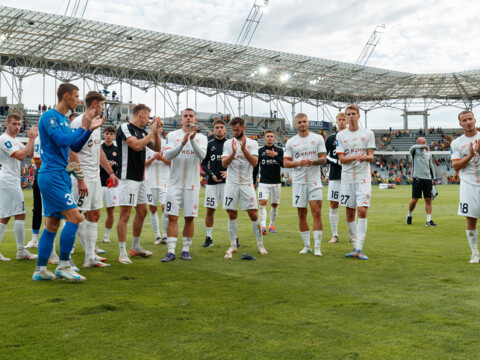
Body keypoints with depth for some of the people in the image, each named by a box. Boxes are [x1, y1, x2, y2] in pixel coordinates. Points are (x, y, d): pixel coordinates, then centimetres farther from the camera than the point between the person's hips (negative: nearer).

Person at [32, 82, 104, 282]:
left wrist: (90, 129, 13)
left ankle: (40, 270, 16)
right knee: (74, 217, -14)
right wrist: (83, 127, -12)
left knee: (52, 224, 10)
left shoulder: (64, 120, 18)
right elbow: (62, 141, -21)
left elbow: (75, 147, 23)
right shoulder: (50, 116, -10)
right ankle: (63, 266, -6)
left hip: (61, 176, 10)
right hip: (52, 175, -10)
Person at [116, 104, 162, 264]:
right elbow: (136, 145, -23)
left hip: (140, 178, 9)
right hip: (128, 178, -9)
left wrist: (157, 132, 3)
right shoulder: (125, 128, -10)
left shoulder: (142, 131, 13)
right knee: (125, 215, -7)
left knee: (142, 212, 16)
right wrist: (152, 133, -13)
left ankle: (135, 247, 30)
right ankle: (123, 253, -3)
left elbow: (156, 148, 17)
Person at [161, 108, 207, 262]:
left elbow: (202, 155, -13)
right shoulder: (173, 135, 4)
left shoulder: (201, 138, 5)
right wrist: (182, 143, -25)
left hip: (192, 184, 1)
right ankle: (171, 251, -1)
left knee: (189, 218, 4)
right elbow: (168, 155, -11)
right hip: (175, 183, -1)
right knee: (172, 217, -4)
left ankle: (186, 249, 15)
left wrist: (193, 139, -26)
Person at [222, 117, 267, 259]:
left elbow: (254, 162, -11)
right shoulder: (228, 143, 5)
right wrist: (233, 153, -22)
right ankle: (233, 245, 14)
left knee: (253, 215, -2)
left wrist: (244, 150, -24)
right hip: (231, 183, 1)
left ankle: (260, 244, 10)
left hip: (247, 184, -1)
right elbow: (224, 163, -5)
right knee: (232, 215, 4)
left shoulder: (252, 143, 2)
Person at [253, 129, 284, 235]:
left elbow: (283, 164, -6)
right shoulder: (260, 151, 4)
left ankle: (271, 225, 23)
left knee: (274, 205, 7)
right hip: (263, 182, -1)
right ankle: (263, 226, -24)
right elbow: (256, 167, 10)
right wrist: (253, 182, 8)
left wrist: (274, 156, -22)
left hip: (276, 182, 1)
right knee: (262, 202, -18)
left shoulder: (279, 150, 4)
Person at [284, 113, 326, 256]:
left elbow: (323, 159, 1)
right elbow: (286, 163, 4)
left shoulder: (318, 138, 5)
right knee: (302, 215, 6)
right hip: (299, 181, 2)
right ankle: (306, 246, 18)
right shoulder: (291, 142, 8)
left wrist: (313, 161, -19)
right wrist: (299, 163, -15)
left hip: (314, 181, -2)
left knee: (317, 213, -9)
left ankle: (317, 247, -5)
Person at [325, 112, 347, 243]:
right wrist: (337, 161, -11)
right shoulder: (330, 138, 9)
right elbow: (325, 156, 5)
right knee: (333, 205, 0)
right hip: (334, 175, 1)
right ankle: (335, 235, 7)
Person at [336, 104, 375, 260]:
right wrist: (356, 157, -20)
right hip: (347, 177, 2)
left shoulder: (368, 133, 4)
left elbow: (371, 157, -1)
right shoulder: (341, 135, 6)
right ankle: (355, 247, 17)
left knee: (362, 210, -13)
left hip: (363, 177, -2)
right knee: (350, 213, 5)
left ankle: (359, 248, -12)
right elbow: (341, 158, -2)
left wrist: (366, 157, -25)